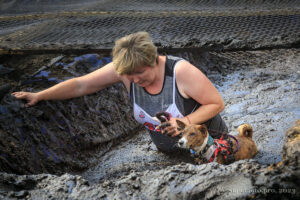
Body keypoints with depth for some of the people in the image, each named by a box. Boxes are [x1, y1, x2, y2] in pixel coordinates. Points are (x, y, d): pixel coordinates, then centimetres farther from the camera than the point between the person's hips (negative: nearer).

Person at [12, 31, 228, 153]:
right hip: (169, 150, 4)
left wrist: (187, 121, -36)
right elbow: (80, 85, -14)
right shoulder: (124, 67, -19)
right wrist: (39, 96, -18)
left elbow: (217, 103, -21)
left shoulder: (181, 71, -31)